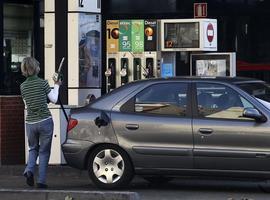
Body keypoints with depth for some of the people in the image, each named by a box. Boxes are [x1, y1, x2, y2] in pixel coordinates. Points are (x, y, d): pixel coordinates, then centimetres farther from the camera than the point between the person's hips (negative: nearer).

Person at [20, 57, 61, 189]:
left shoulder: (23, 86, 2)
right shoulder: (42, 83, -9)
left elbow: (26, 105, 12)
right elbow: (54, 99, 1)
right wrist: (56, 86, 15)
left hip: (30, 122, 3)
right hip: (45, 121, -3)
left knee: (33, 149, 22)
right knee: (44, 151, 7)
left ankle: (29, 170, -4)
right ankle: (41, 181, 3)